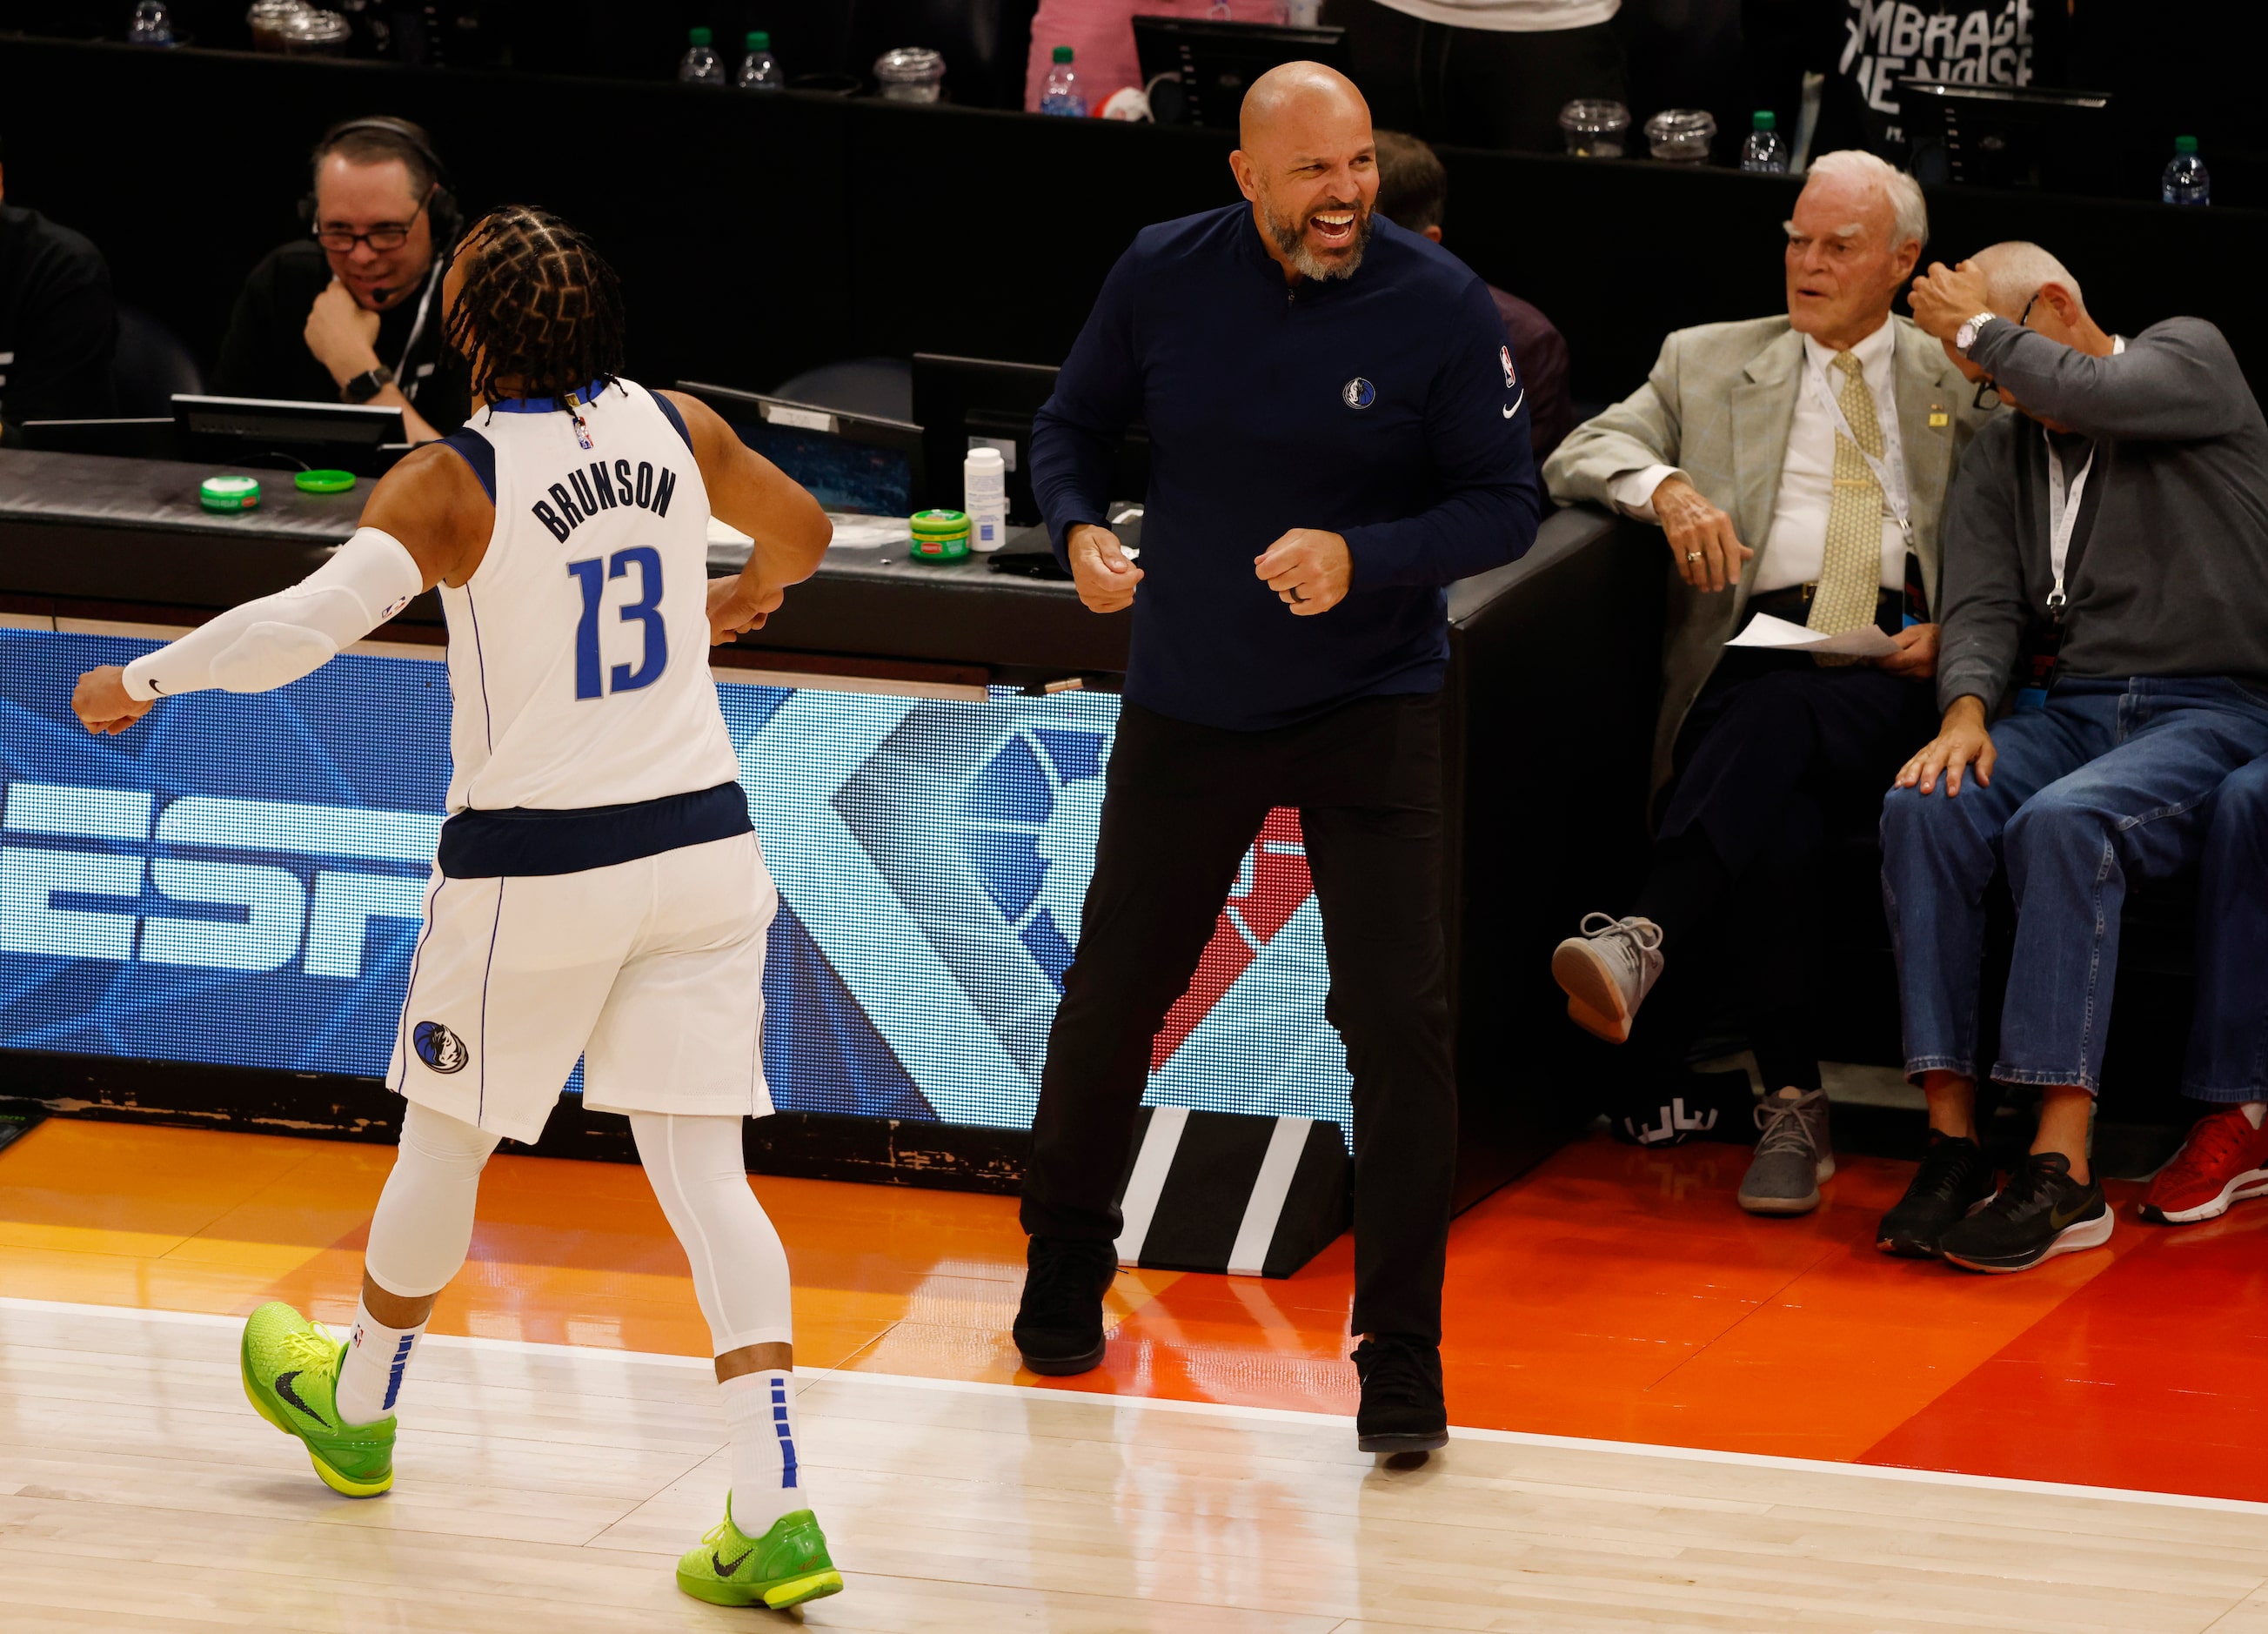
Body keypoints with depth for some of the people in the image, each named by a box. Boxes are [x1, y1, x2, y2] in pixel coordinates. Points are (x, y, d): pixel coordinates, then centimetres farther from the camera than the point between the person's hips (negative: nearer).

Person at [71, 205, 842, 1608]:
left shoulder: (450, 486, -15)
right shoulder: (676, 429, 1)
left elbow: (304, 625, -26)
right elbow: (802, 532, 20)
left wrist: (144, 679, -11)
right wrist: (745, 597, 43)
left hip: (536, 867, -4)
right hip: (701, 848, 4)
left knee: (445, 1142, 18)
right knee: (705, 1171, 2)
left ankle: (358, 1407, 42)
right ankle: (776, 1514, -9)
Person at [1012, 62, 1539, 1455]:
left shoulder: (1442, 307, -14)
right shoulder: (1164, 277, -7)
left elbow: (1505, 504, -11)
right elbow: (1076, 422, 8)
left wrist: (1362, 557, -26)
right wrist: (1082, 528, -12)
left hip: (1371, 710, -3)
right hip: (1188, 704, 3)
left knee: (1400, 1021, -11)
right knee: (1112, 993, 13)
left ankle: (1402, 1353, -1)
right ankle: (1067, 1263, 38)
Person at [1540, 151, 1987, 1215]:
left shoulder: (1964, 386, 23)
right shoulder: (1709, 362, 26)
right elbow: (1576, 456, 13)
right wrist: (1667, 486, -10)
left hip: (1895, 677, -1)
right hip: (1760, 645, 1)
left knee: (1780, 719, -39)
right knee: (1774, 808, -36)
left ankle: (1644, 940, -54)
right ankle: (1790, 1104, -39)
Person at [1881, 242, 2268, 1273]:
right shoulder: (2002, 461, 20)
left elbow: (2087, 394, -16)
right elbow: (1982, 605, 5)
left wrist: (1978, 329, 1)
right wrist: (1967, 711, -15)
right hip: (2068, 712, 5)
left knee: (2061, 825, -35)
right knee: (1925, 810, -26)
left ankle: (2063, 1172, -39)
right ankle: (1952, 1141, -29)